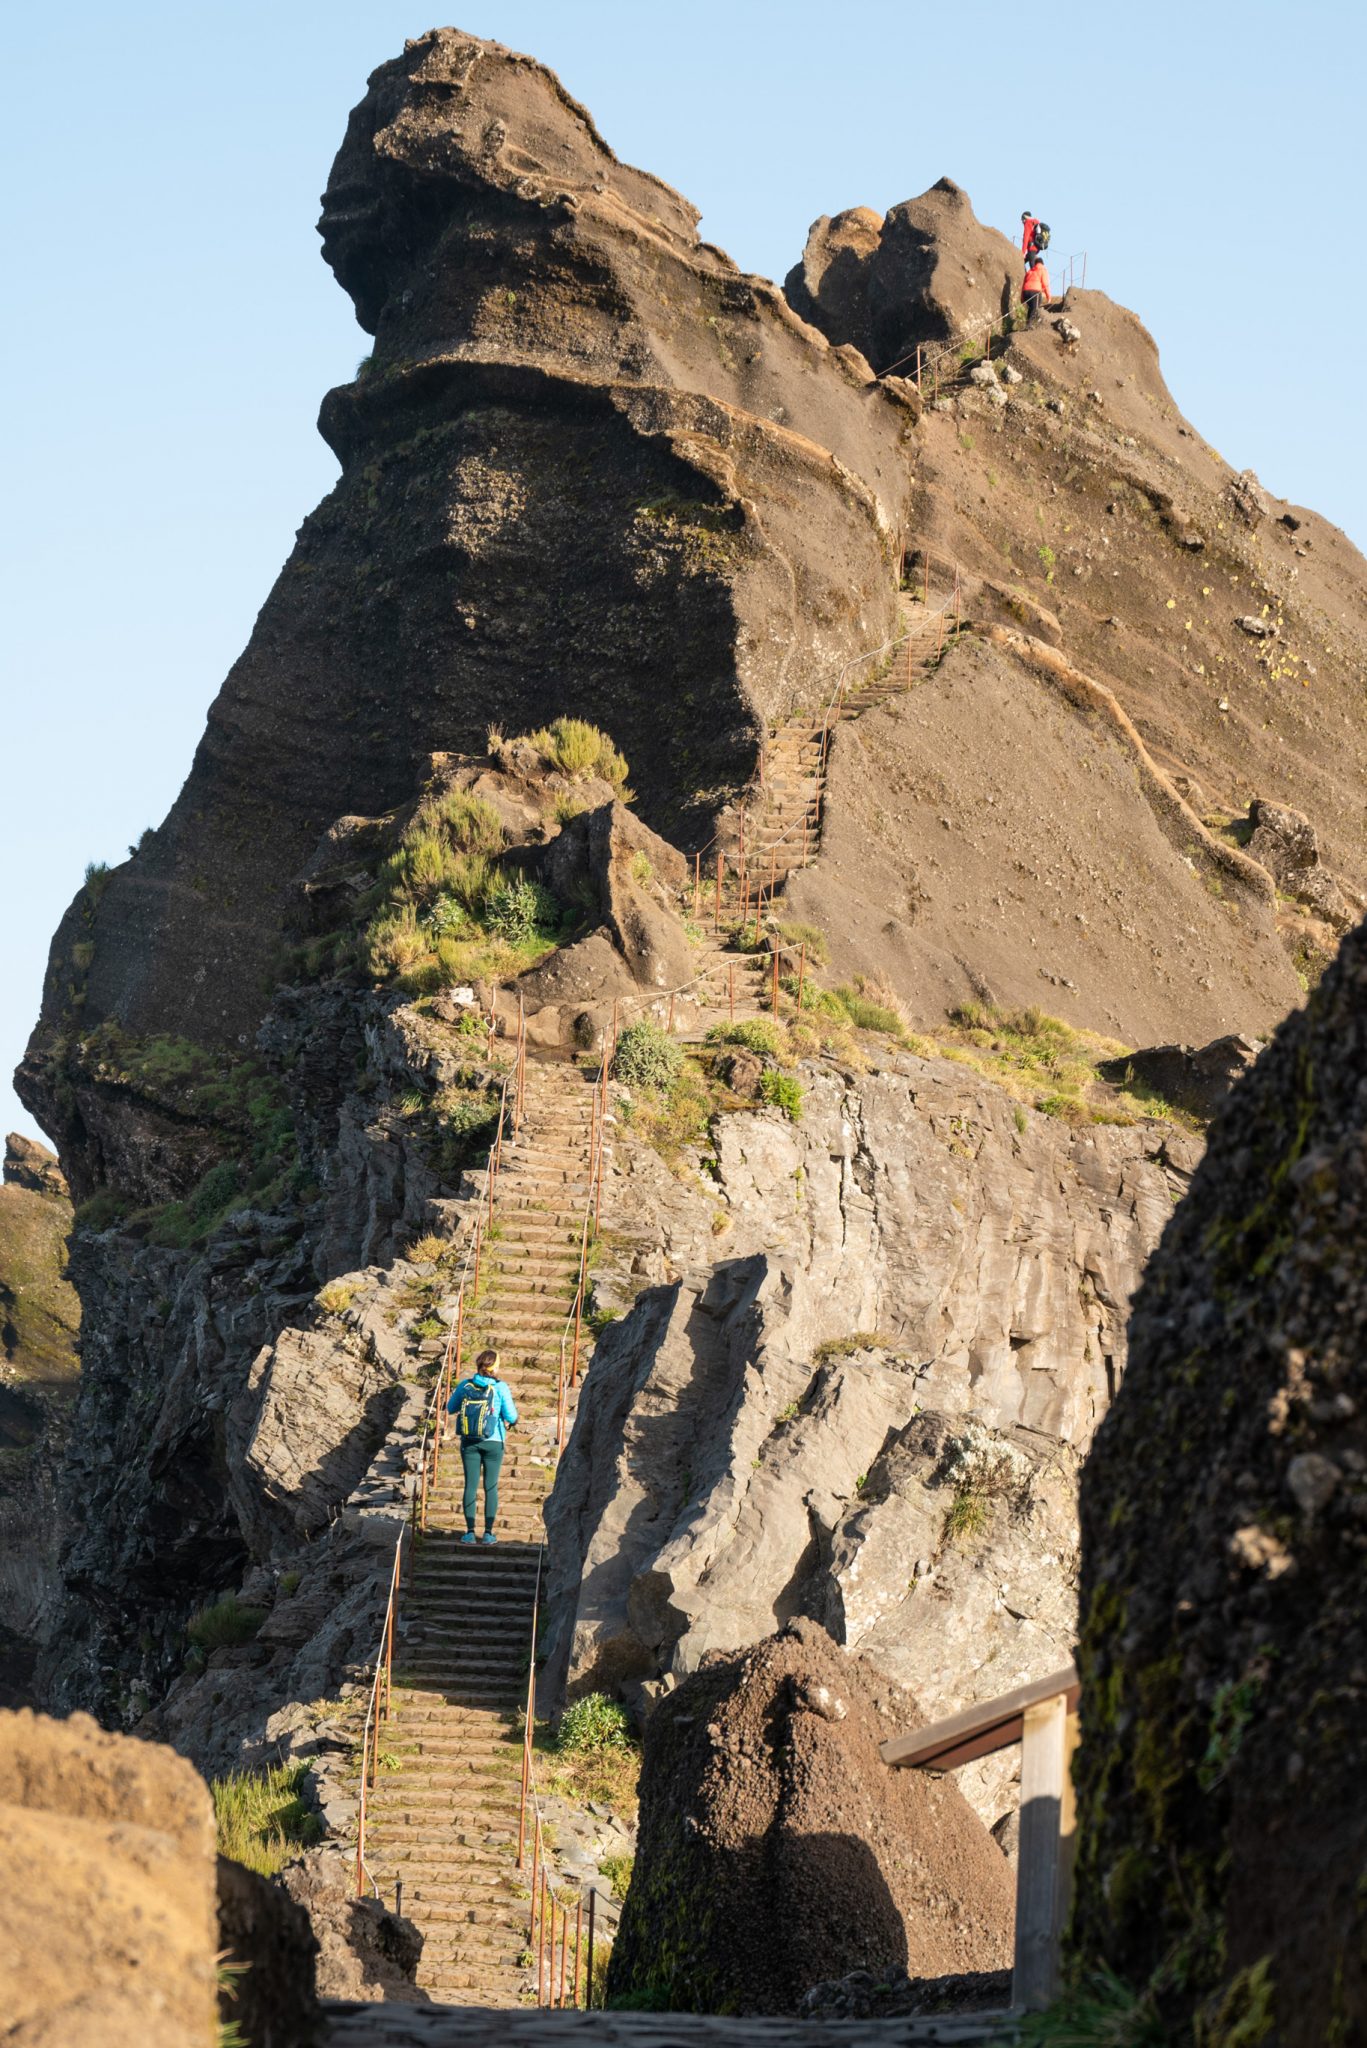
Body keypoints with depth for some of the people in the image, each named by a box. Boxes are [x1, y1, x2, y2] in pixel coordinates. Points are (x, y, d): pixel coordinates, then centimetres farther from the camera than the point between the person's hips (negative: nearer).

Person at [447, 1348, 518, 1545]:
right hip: (493, 1442, -2)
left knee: (471, 1485, 5)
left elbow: (450, 1409, 10)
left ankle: (470, 1531, 2)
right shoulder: (500, 1387, -10)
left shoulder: (465, 1385, -3)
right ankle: (488, 1532, 5)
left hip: (469, 1442, 2)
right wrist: (513, 1408, 14)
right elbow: (511, 1416, -8)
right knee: (491, 1487, 6)